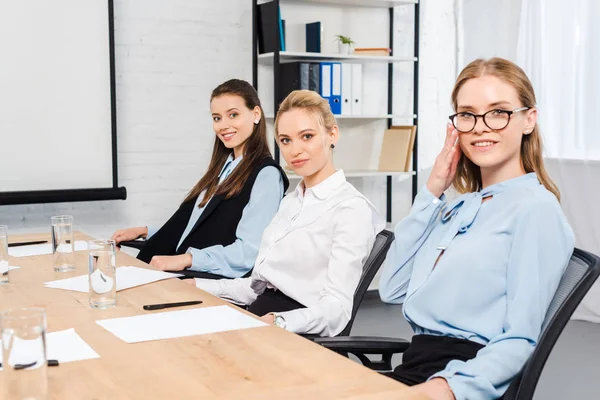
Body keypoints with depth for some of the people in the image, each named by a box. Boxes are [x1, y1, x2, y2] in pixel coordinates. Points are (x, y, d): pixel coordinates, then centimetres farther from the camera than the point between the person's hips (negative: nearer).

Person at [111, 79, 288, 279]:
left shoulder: (266, 175, -9)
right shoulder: (223, 166, 18)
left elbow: (249, 252, -18)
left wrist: (186, 259, -23)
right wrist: (144, 232, 13)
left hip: (217, 285, -8)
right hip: (183, 273, 8)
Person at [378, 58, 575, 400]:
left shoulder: (535, 207, -6)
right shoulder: (456, 207, 16)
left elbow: (520, 340, -11)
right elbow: (393, 290, 10)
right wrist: (431, 193, 7)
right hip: (413, 364, 7)